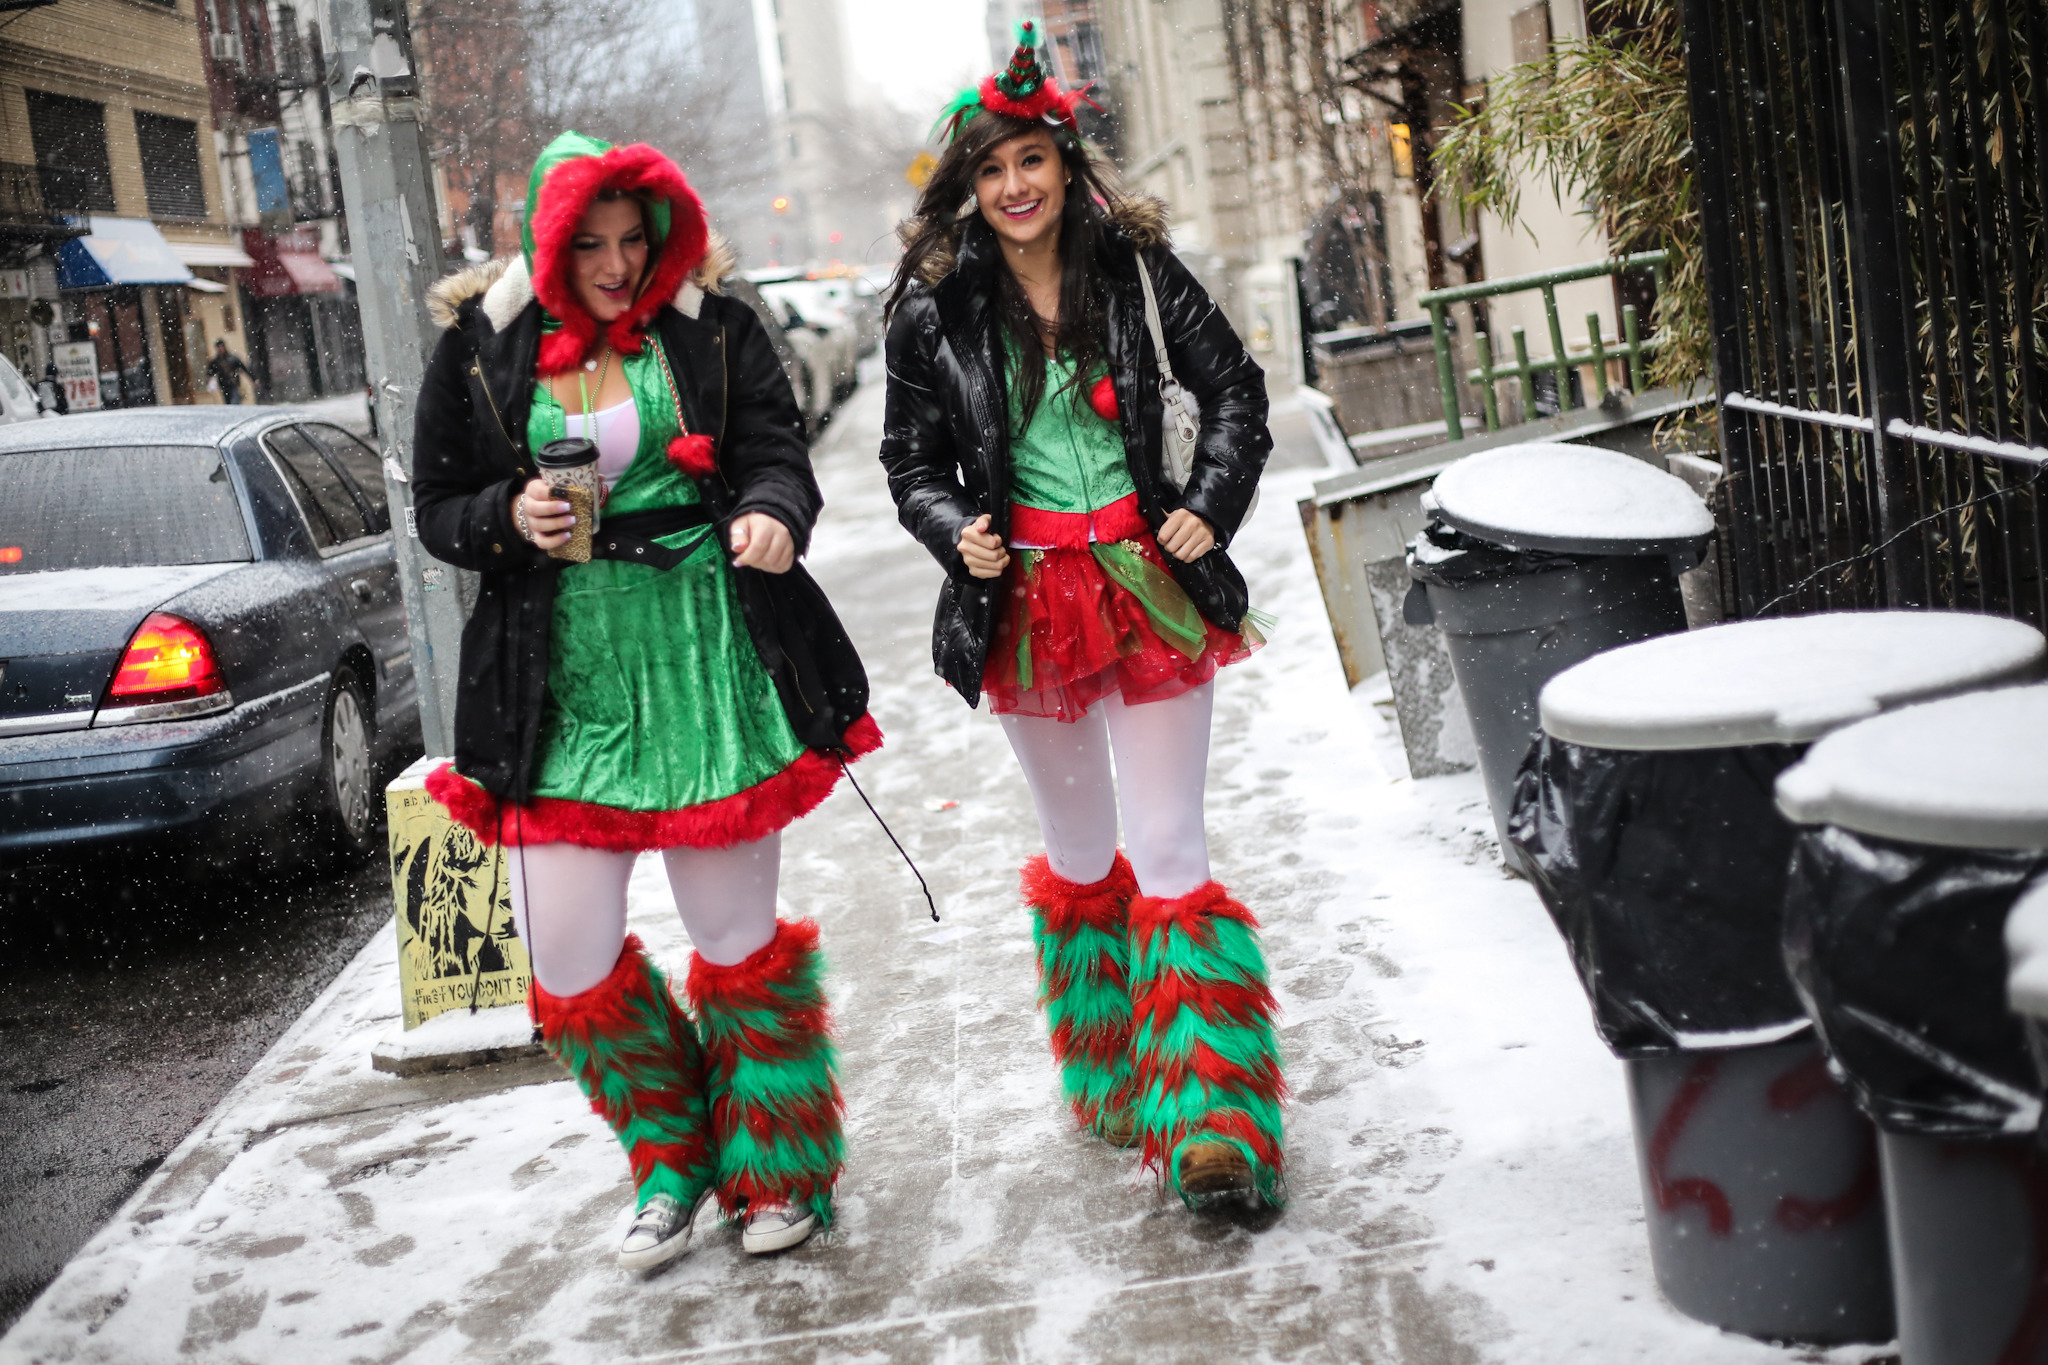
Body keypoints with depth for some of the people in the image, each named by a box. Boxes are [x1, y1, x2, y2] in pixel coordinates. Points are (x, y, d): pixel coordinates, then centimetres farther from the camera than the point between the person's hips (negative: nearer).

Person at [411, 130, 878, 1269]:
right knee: (567, 958, 2)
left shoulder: (712, 327, 4)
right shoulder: (483, 346, 5)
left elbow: (777, 451, 0)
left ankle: (775, 1170, 26)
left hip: (706, 656, -1)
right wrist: (513, 517, -12)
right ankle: (672, 1158, 26)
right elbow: (441, 511, 9)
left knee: (738, 936, 5)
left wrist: (772, 513, -23)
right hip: (561, 676, 2)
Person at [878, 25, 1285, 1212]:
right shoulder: (936, 309, 0)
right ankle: (1113, 1080, 34)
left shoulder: (1136, 269, -1)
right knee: (1080, 855, 16)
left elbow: (1235, 392, 6)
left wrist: (1210, 508, -7)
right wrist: (956, 533, -12)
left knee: (1170, 855, -4)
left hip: (1149, 587, -1)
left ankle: (1211, 1120, 0)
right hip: (1029, 603, 2)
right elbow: (914, 460, 7)